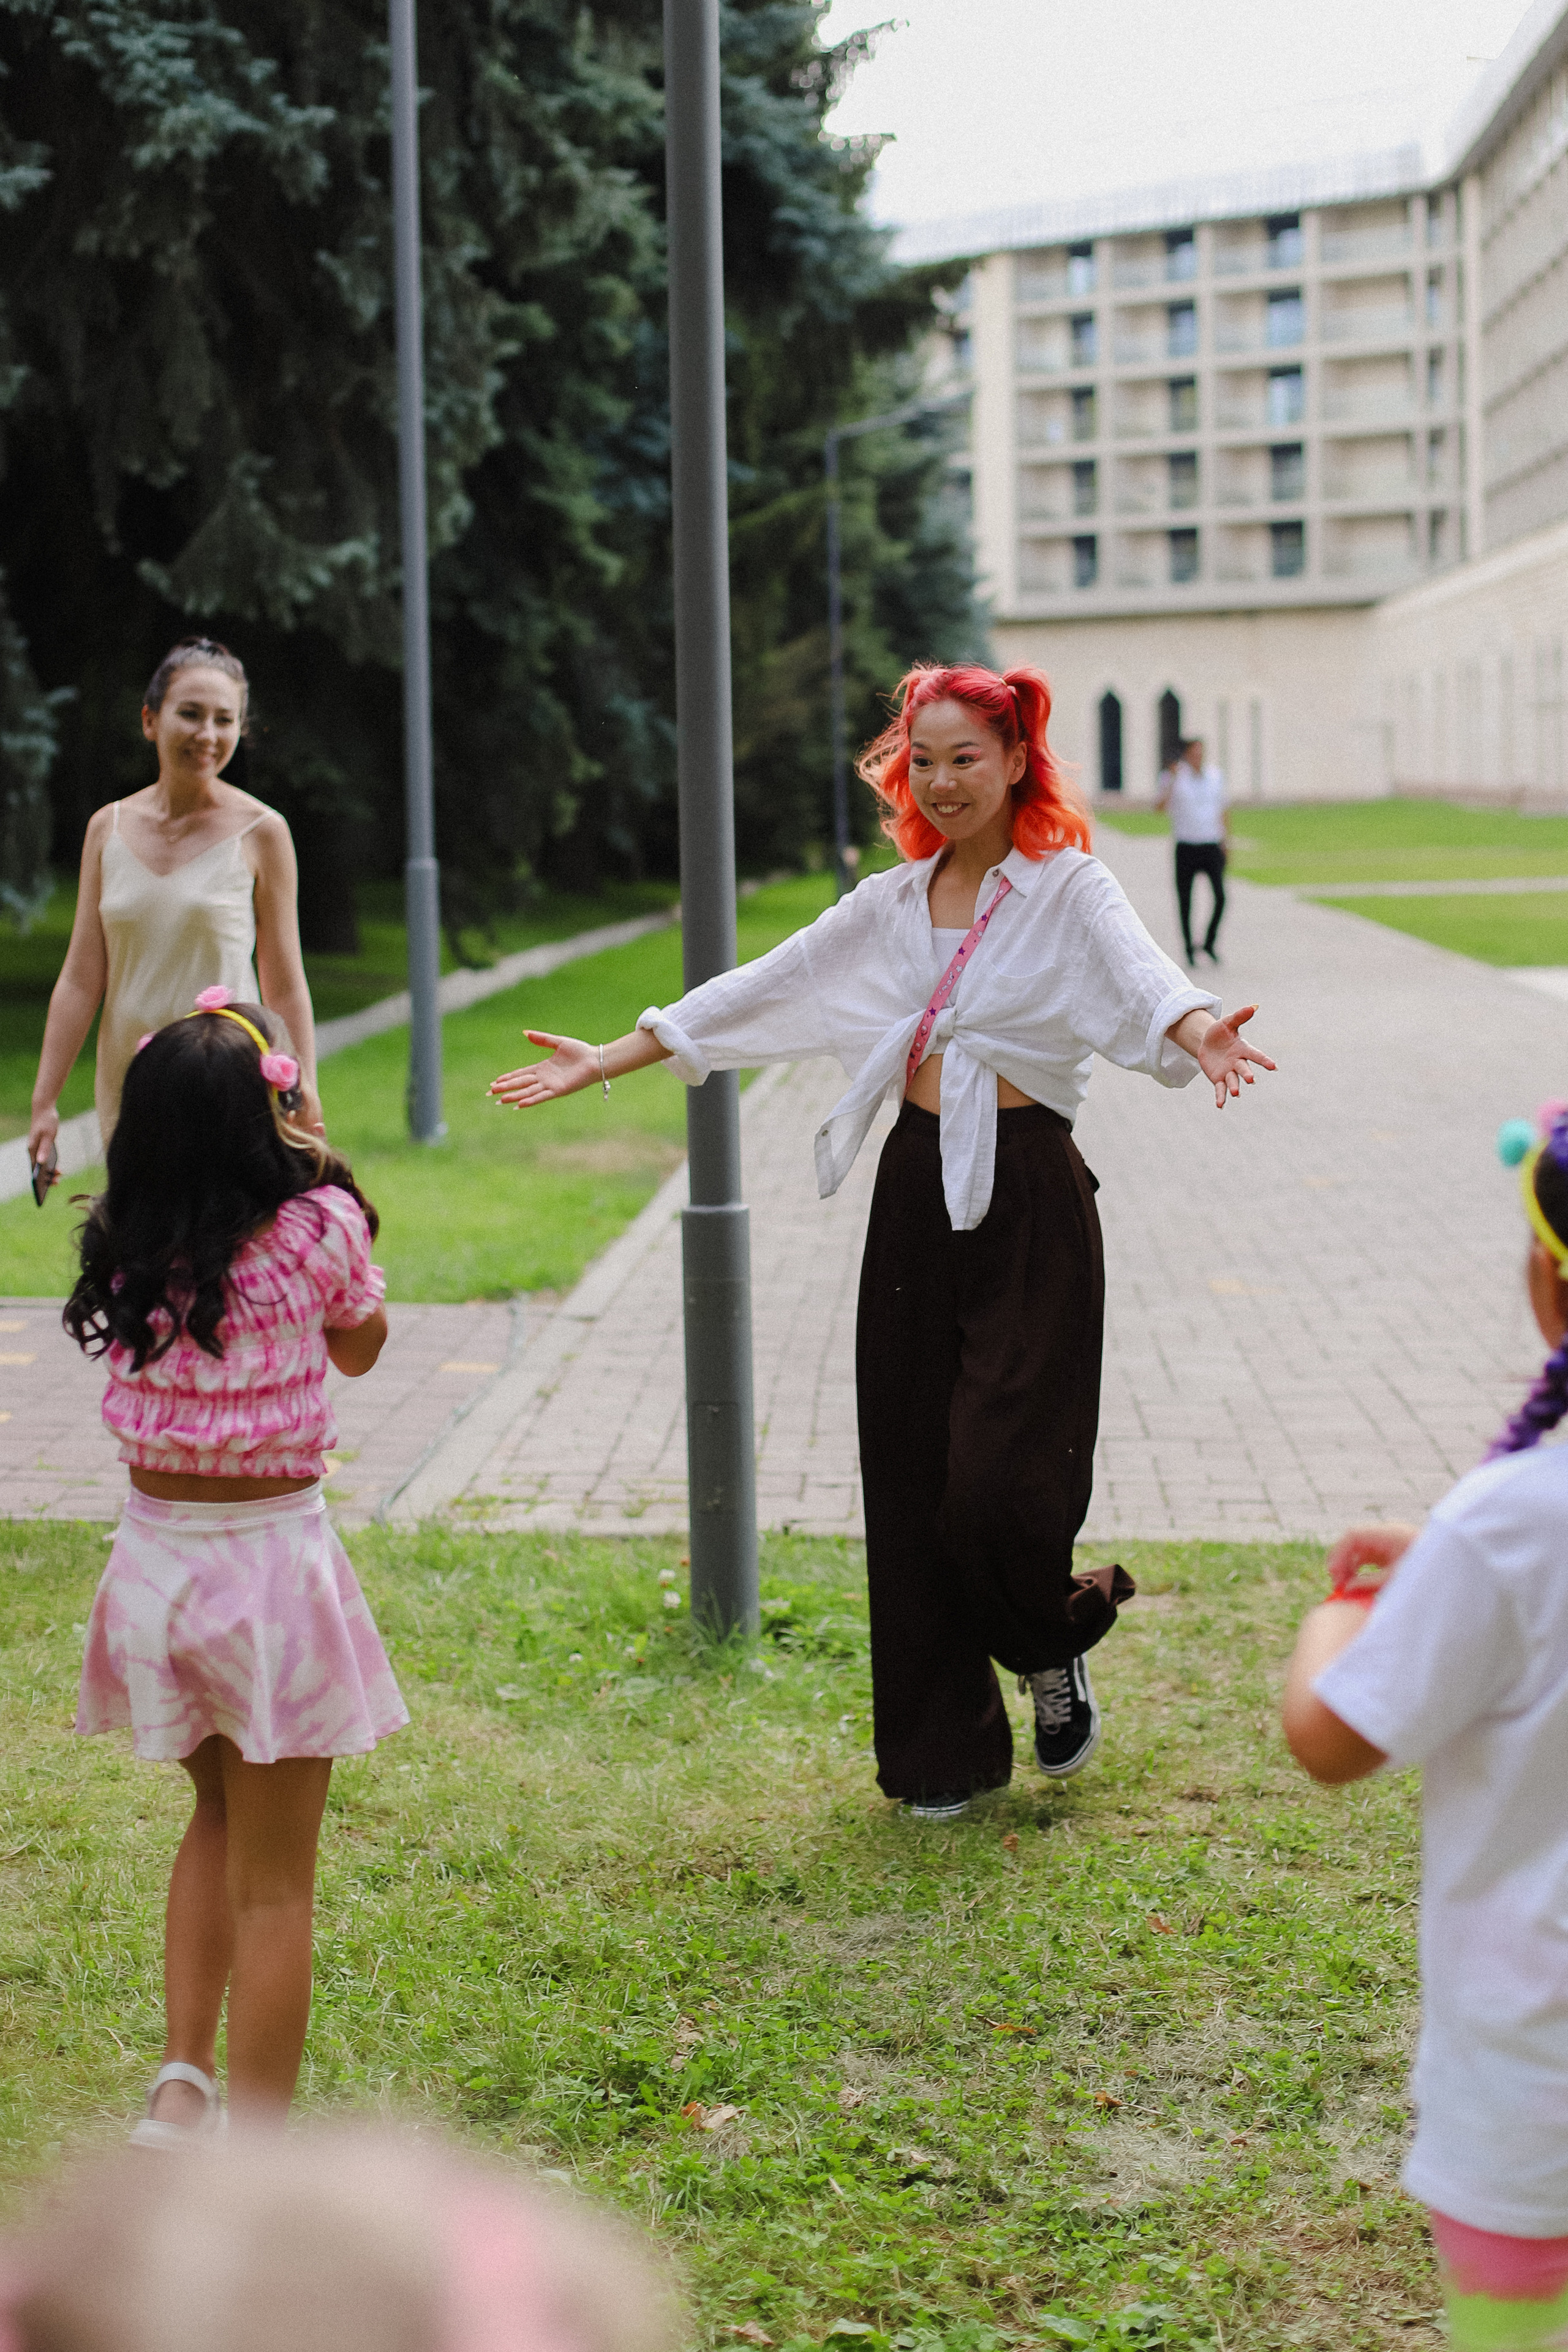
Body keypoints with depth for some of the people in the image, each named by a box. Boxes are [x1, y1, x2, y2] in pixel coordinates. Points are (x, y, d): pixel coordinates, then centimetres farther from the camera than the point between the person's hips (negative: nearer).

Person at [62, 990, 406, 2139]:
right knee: (274, 1884, 6)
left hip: (155, 1557, 5)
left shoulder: (125, 1243, -3)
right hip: (270, 1557, -5)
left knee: (219, 1816, 28)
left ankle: (183, 2081, 20)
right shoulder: (317, 1226, -14)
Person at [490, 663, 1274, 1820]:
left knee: (1000, 1477, -10)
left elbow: (1140, 974, -24)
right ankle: (949, 1748, 19)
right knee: (911, 1475, 6)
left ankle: (1056, 1648, 23)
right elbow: (757, 993, 15)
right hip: (918, 1193, 5)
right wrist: (603, 1061, 13)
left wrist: (1200, 1033, -47)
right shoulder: (893, 902, 13)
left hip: (1029, 1201, -5)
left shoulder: (1069, 888, -3)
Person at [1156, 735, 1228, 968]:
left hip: (1212, 846, 2)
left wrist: (1226, 840, 14)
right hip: (1186, 848, -2)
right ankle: (1189, 949, 17)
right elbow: (1159, 805, -15)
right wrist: (1172, 779, -25)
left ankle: (1210, 942, 10)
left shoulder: (1216, 775, 9)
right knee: (1185, 902, 3)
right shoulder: (1174, 778, -2)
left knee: (1221, 897, -10)